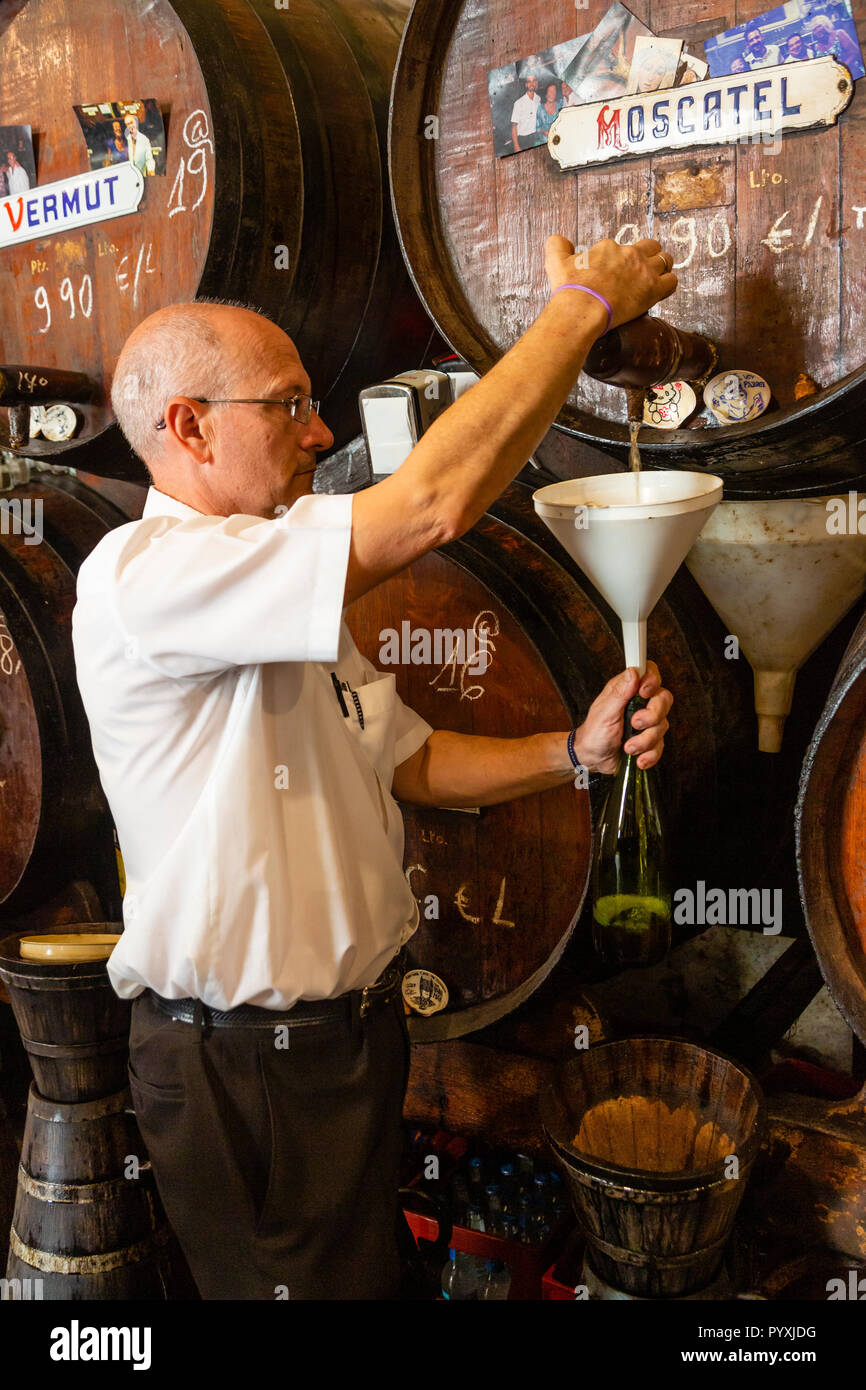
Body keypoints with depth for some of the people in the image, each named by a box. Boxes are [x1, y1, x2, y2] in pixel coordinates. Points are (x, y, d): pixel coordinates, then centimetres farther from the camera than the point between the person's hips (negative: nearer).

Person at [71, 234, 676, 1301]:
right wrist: (582, 303, -21)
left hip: (356, 1028, 9)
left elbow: (409, 762, 11)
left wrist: (574, 752, -6)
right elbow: (431, 503, -32)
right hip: (240, 1066, -9)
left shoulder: (286, 599, 9)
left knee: (372, 1268, 24)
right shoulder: (136, 575, -24)